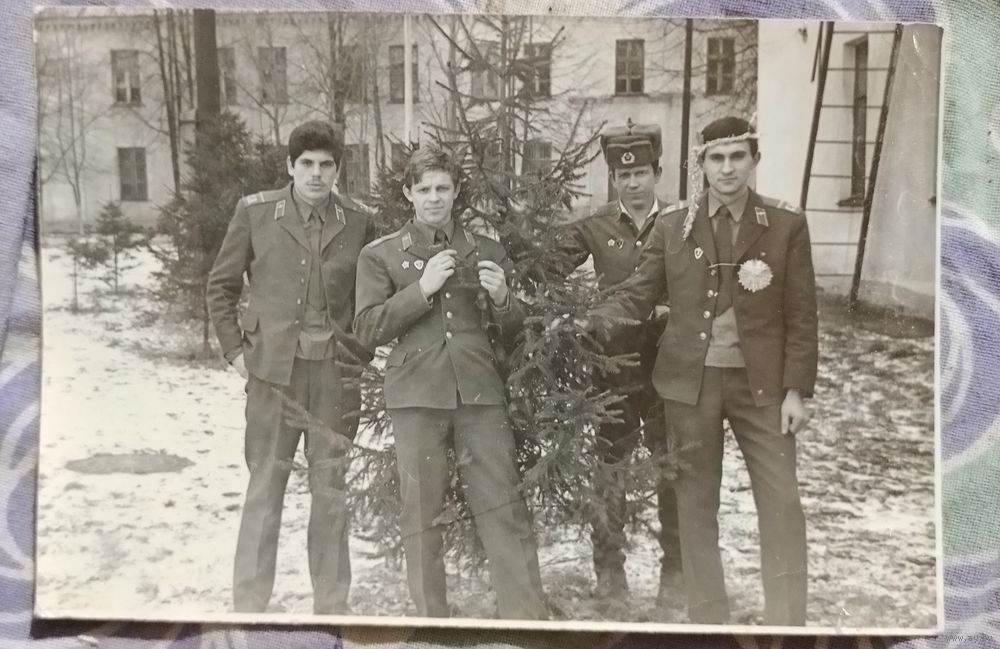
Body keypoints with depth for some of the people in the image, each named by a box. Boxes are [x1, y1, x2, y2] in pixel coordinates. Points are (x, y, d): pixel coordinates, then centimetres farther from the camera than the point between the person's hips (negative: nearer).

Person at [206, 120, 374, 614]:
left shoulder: (357, 225, 5)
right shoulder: (255, 212, 2)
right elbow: (221, 285, 9)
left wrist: (361, 356, 4)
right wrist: (235, 349, 2)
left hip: (335, 374, 2)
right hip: (272, 370, -1)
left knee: (331, 489, 8)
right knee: (265, 485, 3)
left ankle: (331, 607, 21)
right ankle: (248, 606, 15)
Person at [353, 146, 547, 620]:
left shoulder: (486, 252, 13)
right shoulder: (381, 255, 7)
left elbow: (511, 331, 16)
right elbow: (367, 330, -1)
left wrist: (501, 299, -7)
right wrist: (422, 289, -11)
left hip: (479, 393, 1)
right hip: (416, 396, -1)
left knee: (505, 511, -2)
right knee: (421, 515, 4)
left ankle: (528, 621, 6)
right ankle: (431, 619, 17)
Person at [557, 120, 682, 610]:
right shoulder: (595, 227, 1)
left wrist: (672, 309, -17)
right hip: (613, 366, 0)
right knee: (607, 471, 6)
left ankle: (676, 574, 26)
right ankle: (609, 577, 22)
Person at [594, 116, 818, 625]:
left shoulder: (787, 225, -1)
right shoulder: (671, 226, 3)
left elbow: (801, 315, -1)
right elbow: (638, 298, 2)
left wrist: (797, 389, -7)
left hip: (762, 383, -1)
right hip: (690, 381, 1)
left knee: (782, 506, 0)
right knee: (695, 506, 9)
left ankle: (787, 623, 14)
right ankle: (707, 619, 23)